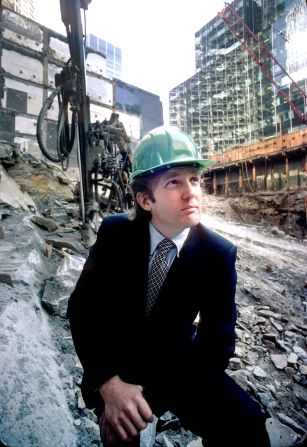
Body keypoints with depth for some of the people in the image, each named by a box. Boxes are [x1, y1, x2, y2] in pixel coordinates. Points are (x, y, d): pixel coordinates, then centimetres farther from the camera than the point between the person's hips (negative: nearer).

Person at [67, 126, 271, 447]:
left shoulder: (218, 254, -16)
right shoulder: (114, 233, -15)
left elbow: (218, 341, -13)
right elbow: (82, 307, -12)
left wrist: (151, 392, -24)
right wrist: (109, 384, -26)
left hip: (176, 362, 1)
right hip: (115, 361, 0)